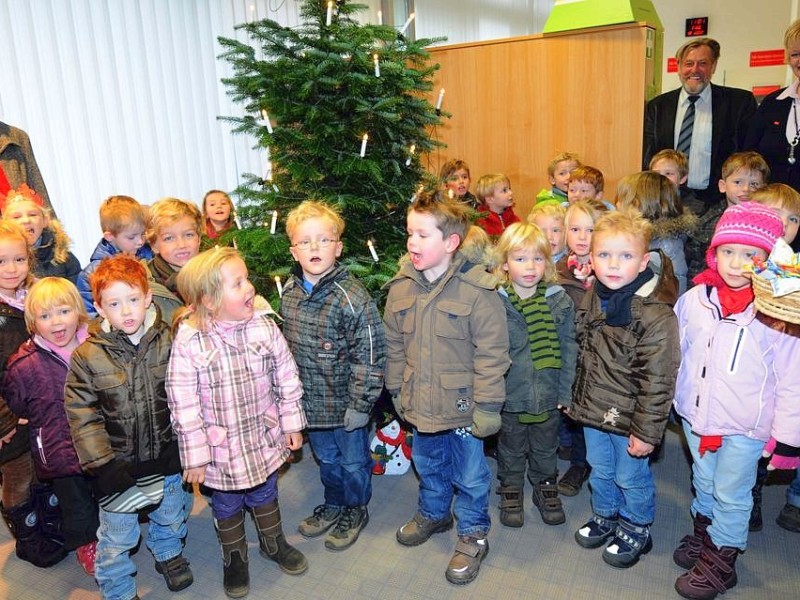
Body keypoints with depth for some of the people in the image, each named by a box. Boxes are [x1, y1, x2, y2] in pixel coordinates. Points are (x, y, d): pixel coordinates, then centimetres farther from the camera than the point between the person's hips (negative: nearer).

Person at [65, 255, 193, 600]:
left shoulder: (169, 342, -10)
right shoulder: (87, 357, -14)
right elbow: (82, 416, -11)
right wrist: (102, 464, -13)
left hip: (166, 455, 2)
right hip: (118, 463, -2)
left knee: (170, 518, 25)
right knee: (117, 537, 14)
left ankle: (168, 554, 56)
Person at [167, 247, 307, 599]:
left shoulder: (264, 328, -15)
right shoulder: (189, 342, -23)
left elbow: (286, 379, -4)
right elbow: (184, 405, -16)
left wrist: (292, 425, 1)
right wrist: (195, 456, -11)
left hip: (264, 437, 2)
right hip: (221, 447, -2)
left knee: (265, 494, 25)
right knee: (226, 504, 21)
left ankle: (273, 543, 52)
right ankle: (234, 556, 48)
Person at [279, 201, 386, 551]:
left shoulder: (352, 297, -22)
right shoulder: (289, 292, -2)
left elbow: (369, 354, -19)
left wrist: (361, 403, -17)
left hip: (344, 400, -5)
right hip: (309, 401, 6)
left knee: (353, 461, 15)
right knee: (326, 457, 25)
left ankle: (355, 510, 39)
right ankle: (333, 504, 48)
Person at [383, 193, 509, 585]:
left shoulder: (477, 290, -20)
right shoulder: (401, 287, -4)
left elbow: (492, 354, -17)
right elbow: (395, 346, 6)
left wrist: (486, 406, -16)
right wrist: (397, 390, 10)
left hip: (462, 406, -5)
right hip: (420, 404, 5)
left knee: (470, 475, 14)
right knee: (428, 465, 27)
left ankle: (473, 533, 38)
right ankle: (433, 513, 53)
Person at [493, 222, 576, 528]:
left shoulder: (559, 300, -7)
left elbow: (568, 348, -1)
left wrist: (565, 391, -3)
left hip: (548, 395, 2)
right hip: (510, 396, -1)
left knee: (546, 448, 22)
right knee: (511, 448, 19)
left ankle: (546, 486, 45)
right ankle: (511, 490, 41)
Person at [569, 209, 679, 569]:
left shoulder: (656, 316, -24)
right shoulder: (592, 300, -2)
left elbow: (658, 381, -21)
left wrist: (647, 432, -17)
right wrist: (578, 400, 14)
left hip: (628, 418, -6)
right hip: (594, 411, 6)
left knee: (631, 477, 15)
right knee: (600, 471, 24)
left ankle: (636, 530, 40)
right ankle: (604, 516, 48)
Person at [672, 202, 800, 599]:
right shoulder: (695, 299, -7)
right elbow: (675, 353, 7)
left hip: (744, 426, -4)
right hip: (694, 415, 4)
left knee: (731, 494, 12)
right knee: (703, 484, 23)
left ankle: (720, 562, 31)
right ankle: (703, 533, 46)